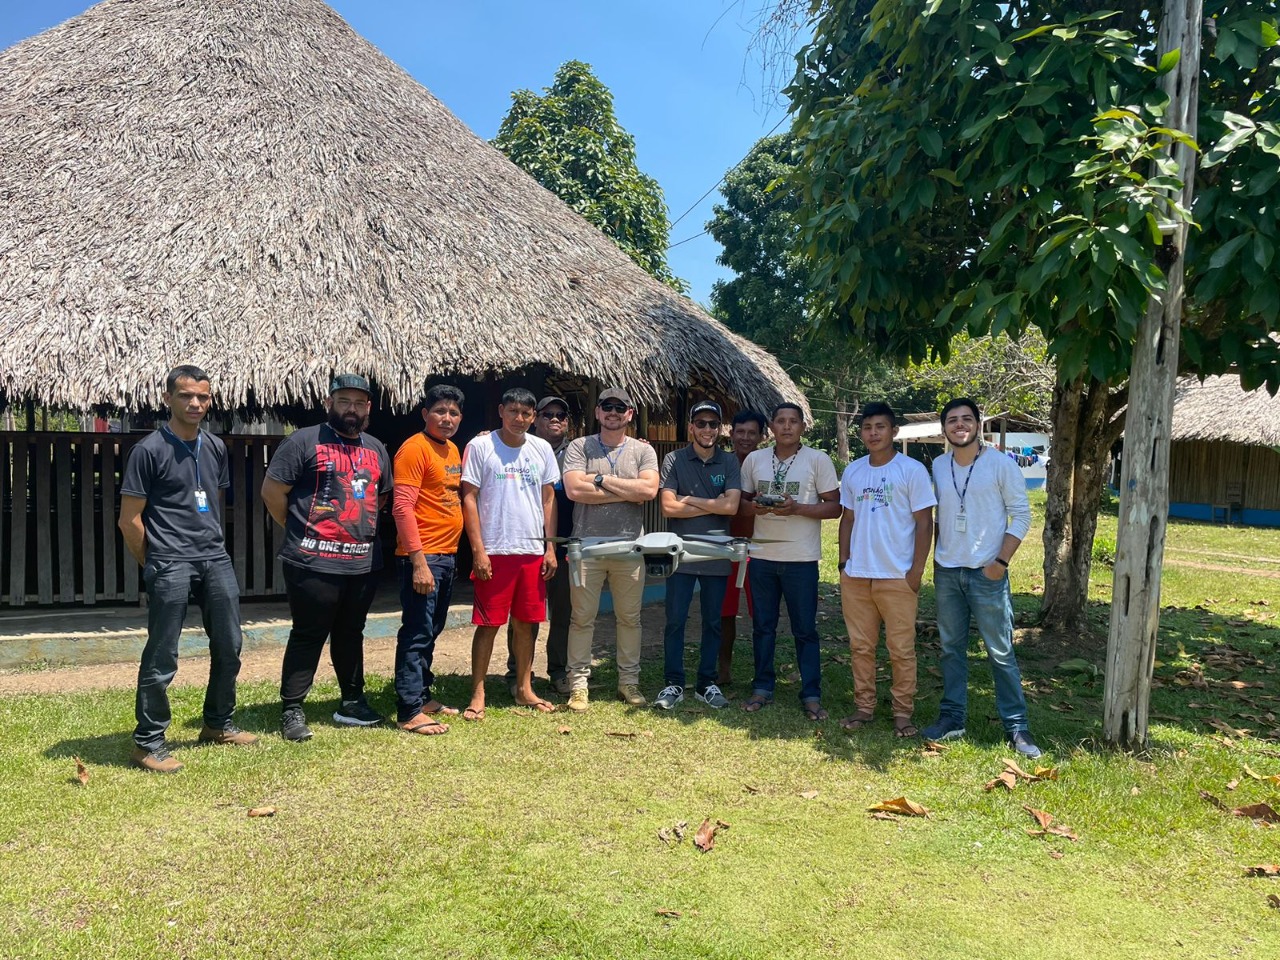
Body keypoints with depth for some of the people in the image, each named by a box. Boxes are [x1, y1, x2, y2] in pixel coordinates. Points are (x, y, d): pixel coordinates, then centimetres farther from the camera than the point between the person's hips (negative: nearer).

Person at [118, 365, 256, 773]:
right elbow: (129, 520, -6)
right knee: (162, 658, -1)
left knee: (229, 647, 13)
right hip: (170, 566, -6)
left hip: (216, 560, 6)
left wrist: (213, 546, 15)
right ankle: (147, 743, 12)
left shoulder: (216, 448, 10)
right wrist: (155, 564, 1)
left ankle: (218, 724, 30)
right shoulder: (149, 450, -8)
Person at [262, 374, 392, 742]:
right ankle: (291, 711, 11)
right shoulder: (304, 441, -5)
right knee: (308, 636, 1)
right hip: (314, 563, -6)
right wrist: (300, 531, 1)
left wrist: (363, 530, 12)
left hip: (363, 563, 6)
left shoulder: (376, 449, 14)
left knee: (351, 635, 17)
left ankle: (353, 702, 28)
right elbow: (272, 491, -6)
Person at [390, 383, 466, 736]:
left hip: (447, 555, 9)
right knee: (417, 634, -4)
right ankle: (409, 712, 2)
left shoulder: (452, 450, 14)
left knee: (431, 631, 16)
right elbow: (402, 507, -18)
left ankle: (423, 696, 27)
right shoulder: (415, 448, -12)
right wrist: (419, 561, -22)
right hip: (423, 557, -9)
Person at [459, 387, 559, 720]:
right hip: (494, 551, -4)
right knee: (488, 624, 0)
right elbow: (469, 499, -6)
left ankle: (524, 689, 23)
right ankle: (478, 694, 11)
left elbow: (548, 498, 12)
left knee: (525, 622, 11)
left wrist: (550, 547, 6)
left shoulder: (541, 449, 7)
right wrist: (478, 550, -11)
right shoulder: (480, 446, -4)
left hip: (532, 551, 4)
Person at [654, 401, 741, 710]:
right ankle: (673, 683, 13)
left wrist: (688, 500, -10)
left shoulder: (729, 462, 3)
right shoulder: (674, 460, -1)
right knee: (675, 621, 2)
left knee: (713, 622, 10)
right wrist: (712, 505, -10)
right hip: (681, 553, -1)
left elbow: (731, 506, -11)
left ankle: (707, 684, 22)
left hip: (716, 554, 2)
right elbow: (668, 507, -11)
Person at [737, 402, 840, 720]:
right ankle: (762, 688, 23)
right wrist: (755, 506, -10)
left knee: (805, 630, 4)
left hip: (801, 558, -3)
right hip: (762, 555, 3)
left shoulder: (818, 460, -2)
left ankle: (811, 695, 13)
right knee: (762, 625, 11)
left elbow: (834, 506, -4)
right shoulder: (754, 459, 7)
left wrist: (796, 508, -18)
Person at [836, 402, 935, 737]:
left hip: (897, 577, -4)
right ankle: (863, 707, 22)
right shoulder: (852, 472, 9)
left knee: (901, 649, 2)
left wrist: (916, 570, -10)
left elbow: (924, 522, -6)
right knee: (860, 647, 11)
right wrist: (844, 562, 8)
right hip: (856, 576, 4)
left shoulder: (912, 470, -5)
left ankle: (903, 713, 14)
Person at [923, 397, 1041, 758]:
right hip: (946, 571, 4)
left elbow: (1021, 515, -4)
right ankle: (952, 718, 20)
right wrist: (934, 559, 7)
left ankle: (1016, 725, 9)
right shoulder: (937, 467, 6)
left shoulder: (1001, 465, -5)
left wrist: (1001, 561, -11)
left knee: (1001, 652, 0)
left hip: (987, 573, -4)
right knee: (952, 648, 11)